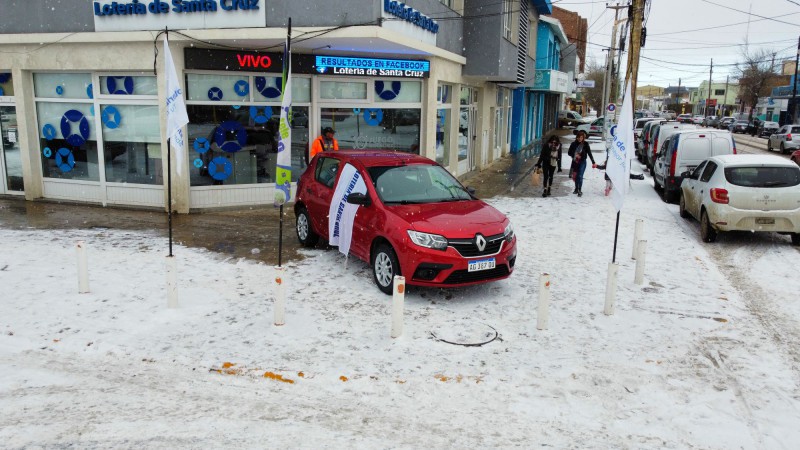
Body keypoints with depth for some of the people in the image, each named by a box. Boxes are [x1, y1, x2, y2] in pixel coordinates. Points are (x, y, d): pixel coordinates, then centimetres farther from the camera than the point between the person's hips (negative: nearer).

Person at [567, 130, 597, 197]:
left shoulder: (585, 144, -4)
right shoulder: (574, 144, -1)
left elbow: (589, 153, -2)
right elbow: (569, 152, 4)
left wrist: (593, 162, -4)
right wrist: (574, 155, -15)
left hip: (582, 162, -2)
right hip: (575, 162, 2)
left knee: (580, 176, -10)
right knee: (575, 176, 11)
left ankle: (579, 190, -5)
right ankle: (576, 189, 27)